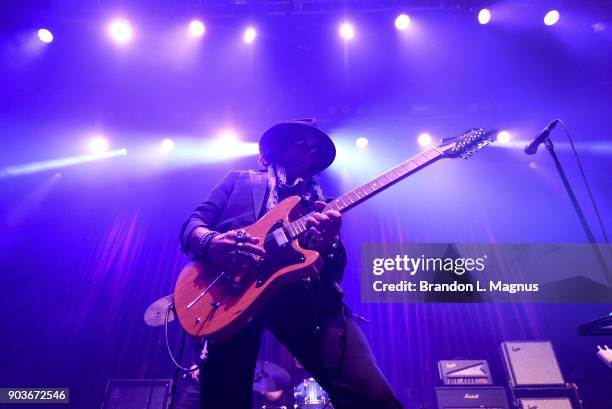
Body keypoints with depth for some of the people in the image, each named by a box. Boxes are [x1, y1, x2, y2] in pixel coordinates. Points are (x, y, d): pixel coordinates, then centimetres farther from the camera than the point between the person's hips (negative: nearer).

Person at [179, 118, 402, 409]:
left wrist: (328, 245, -7)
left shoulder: (322, 204, 29)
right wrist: (210, 241, -10)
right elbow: (193, 223, 16)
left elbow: (335, 272, 19)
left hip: (306, 296, 1)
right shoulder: (239, 180, 26)